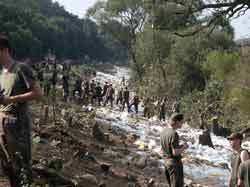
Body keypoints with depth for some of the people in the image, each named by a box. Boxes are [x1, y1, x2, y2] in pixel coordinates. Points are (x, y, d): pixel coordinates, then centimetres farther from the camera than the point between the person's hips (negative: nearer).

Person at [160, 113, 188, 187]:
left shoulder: (163, 131, 4)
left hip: (167, 161, 8)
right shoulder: (174, 134, -23)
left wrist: (180, 146, 10)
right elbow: (175, 152, -24)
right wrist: (184, 148, -7)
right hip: (175, 163, -8)